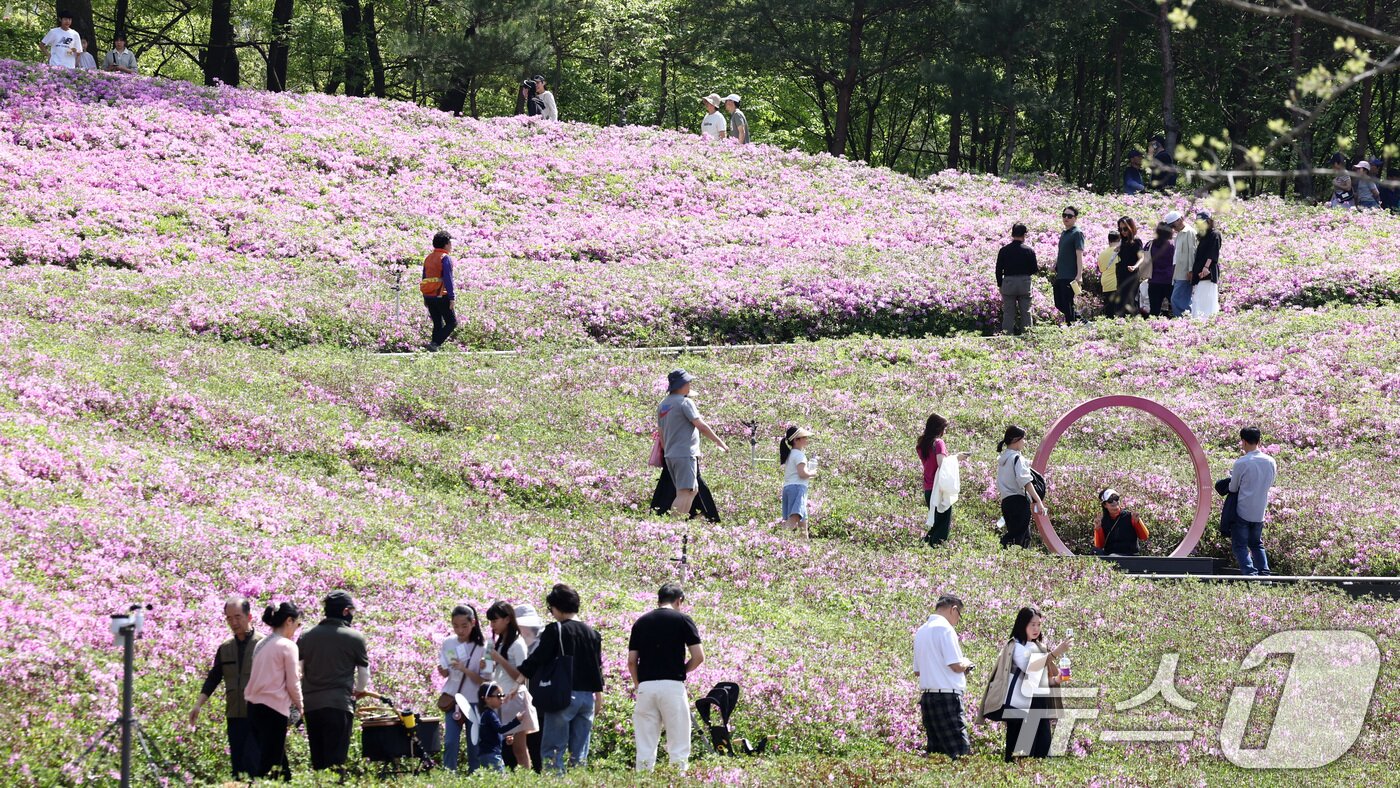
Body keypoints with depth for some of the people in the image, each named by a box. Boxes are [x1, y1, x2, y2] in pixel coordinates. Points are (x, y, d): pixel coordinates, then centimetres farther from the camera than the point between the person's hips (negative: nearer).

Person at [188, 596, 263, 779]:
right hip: (234, 716, 6)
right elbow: (213, 679, 19)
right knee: (238, 766, 4)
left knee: (251, 764, -16)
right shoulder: (225, 649, 14)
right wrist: (198, 704, 7)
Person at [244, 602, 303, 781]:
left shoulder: (261, 645, 13)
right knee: (268, 766, -6)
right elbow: (293, 684, -8)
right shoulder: (288, 646, -9)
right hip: (275, 709, -8)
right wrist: (299, 706, 8)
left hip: (254, 706, 8)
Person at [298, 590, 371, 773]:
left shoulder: (306, 636, 7)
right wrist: (359, 690, 27)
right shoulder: (355, 638, -3)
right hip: (339, 704, -4)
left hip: (311, 703, 4)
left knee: (317, 760, 11)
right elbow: (364, 674, 6)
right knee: (335, 759, -5)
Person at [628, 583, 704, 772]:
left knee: (645, 748, 4)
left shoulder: (641, 622, 11)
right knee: (678, 745, -1)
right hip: (673, 685, -3)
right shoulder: (683, 620, 1)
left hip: (645, 686, 3)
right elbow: (698, 656, -3)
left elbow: (631, 660, 8)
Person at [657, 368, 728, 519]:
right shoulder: (684, 402, -9)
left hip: (670, 455, 9)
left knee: (693, 489, 18)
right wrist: (719, 441, -2)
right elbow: (701, 425, -11)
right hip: (685, 454, -9)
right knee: (685, 492, -14)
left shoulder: (662, 405, 15)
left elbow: (661, 434, 19)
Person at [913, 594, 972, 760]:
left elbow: (917, 671, 21)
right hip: (947, 696, -9)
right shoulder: (945, 628, -10)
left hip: (926, 695, 9)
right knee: (961, 752, -11)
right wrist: (966, 663, 4)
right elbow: (956, 666, -16)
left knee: (934, 751, 9)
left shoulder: (921, 631, 15)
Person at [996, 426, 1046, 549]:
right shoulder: (1017, 458, -9)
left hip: (1005, 501, 8)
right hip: (1019, 501, -8)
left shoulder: (1002, 459, 16)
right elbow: (1025, 481, -17)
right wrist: (1038, 501, -16)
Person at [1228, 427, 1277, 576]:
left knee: (1240, 545, 1)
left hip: (1242, 512, -5)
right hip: (1260, 512, 5)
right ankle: (1264, 572, 7)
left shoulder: (1241, 463, -15)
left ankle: (1249, 572, -14)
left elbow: (1233, 488, -5)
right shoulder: (1270, 462, 0)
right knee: (1256, 544, 20)